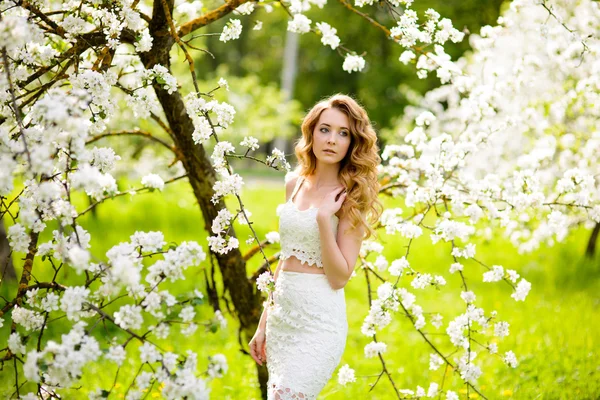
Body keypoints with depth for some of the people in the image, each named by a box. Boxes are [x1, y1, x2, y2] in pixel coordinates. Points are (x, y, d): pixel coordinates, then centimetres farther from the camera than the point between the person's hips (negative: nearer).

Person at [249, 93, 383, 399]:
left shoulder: (351, 196, -7)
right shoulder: (295, 182, 10)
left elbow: (339, 277, -12)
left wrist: (324, 218, -20)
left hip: (319, 321, -6)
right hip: (283, 316, 6)